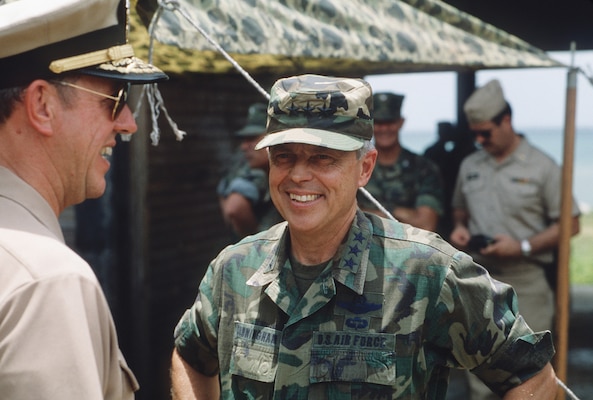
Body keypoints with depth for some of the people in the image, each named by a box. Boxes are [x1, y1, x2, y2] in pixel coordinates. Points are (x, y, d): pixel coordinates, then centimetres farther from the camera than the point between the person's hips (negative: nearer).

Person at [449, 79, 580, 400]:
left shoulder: (542, 167, -6)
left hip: (525, 283, -5)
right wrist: (459, 227, 1)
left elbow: (570, 224, -6)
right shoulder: (469, 166, 10)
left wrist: (524, 246, -16)